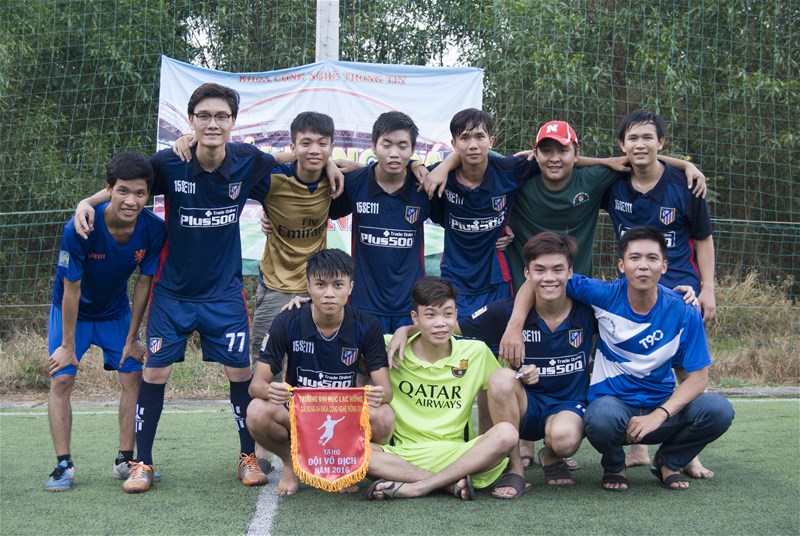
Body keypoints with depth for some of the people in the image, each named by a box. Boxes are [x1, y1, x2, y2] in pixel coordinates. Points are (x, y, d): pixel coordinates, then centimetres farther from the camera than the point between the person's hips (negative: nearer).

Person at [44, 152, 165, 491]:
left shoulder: (153, 229, -24)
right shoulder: (79, 229, -33)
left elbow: (144, 283, -12)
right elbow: (71, 289, -24)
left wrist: (132, 338, -6)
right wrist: (68, 345, -16)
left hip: (116, 312, 3)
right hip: (72, 311, -3)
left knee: (134, 376, -4)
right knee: (61, 380, -10)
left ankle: (125, 461, 7)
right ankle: (63, 466, -2)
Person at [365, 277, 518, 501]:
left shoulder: (476, 352, 4)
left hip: (455, 455, 1)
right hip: (403, 455, -1)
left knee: (506, 433, -28)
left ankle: (416, 487, -26)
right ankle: (453, 483, -27)